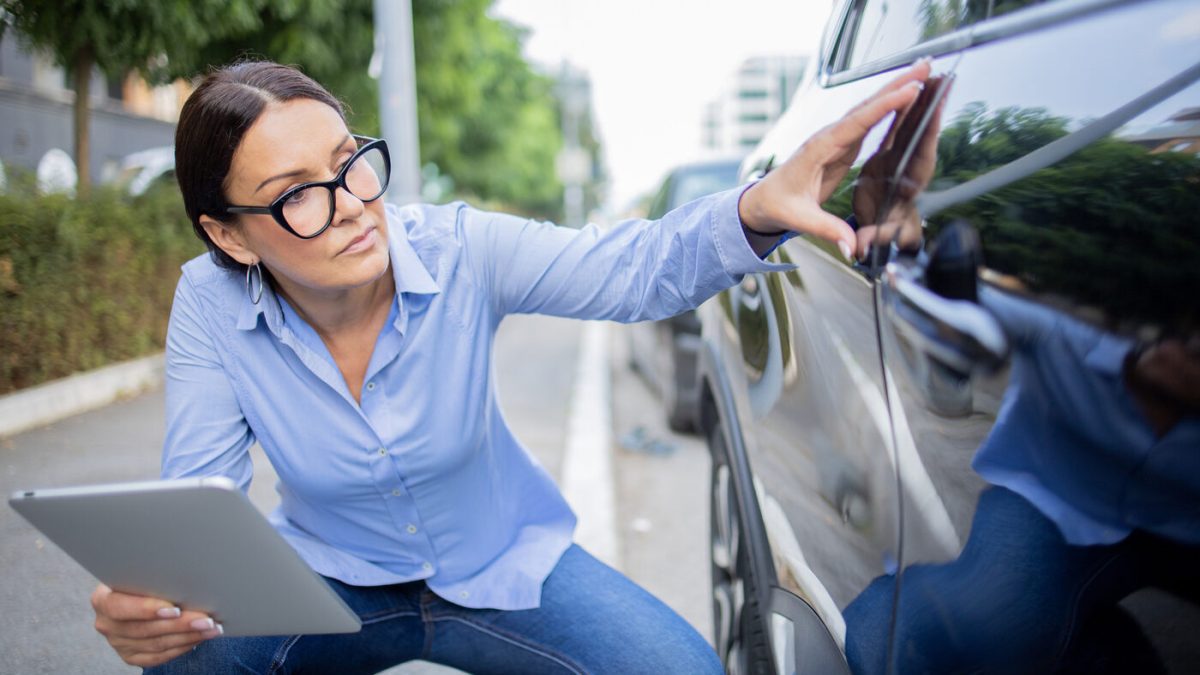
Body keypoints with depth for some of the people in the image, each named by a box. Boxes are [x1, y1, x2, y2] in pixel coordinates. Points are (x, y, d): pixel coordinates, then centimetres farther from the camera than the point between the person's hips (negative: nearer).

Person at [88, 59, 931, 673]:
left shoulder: (459, 251, -20)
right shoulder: (211, 308, -17)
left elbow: (639, 267, -22)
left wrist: (757, 209, -43)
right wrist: (150, 598, -43)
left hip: (503, 567, 1)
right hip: (331, 577, 0)